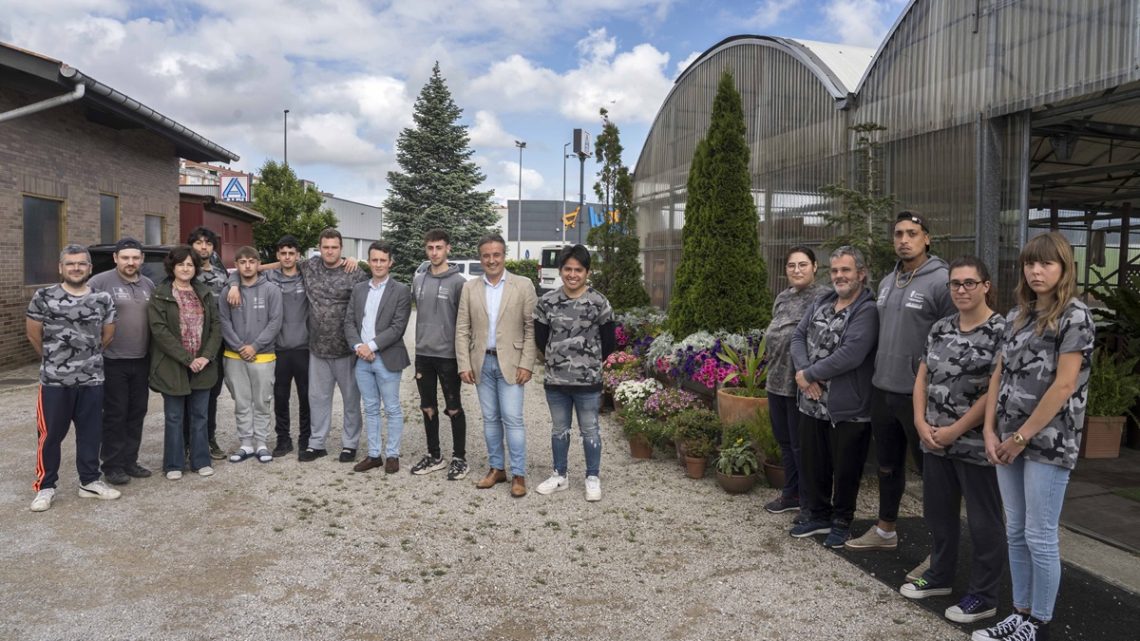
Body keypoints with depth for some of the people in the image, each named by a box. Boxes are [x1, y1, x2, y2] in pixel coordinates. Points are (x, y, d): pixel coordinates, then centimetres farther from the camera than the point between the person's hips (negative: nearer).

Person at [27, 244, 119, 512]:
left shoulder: (103, 299, 3)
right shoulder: (43, 297, -4)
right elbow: (33, 335, 4)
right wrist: (54, 359, 13)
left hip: (92, 380, 2)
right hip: (54, 380, -2)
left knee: (90, 434, 10)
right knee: (49, 435, 4)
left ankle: (90, 482, 23)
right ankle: (45, 487, 17)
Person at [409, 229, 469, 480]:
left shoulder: (458, 282, -8)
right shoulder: (418, 280, 8)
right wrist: (419, 346, 13)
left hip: (448, 355, -5)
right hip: (423, 354, 5)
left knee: (454, 408, 4)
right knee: (428, 408, 12)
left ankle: (459, 457, 15)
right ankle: (434, 455, 25)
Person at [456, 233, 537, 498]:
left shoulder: (523, 286, -2)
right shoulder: (469, 287, 5)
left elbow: (531, 328, -4)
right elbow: (462, 329, 5)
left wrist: (526, 364, -10)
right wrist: (464, 364, -2)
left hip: (510, 362, -3)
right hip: (481, 363, 3)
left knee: (512, 419, -4)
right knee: (490, 419, 11)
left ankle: (518, 474, 5)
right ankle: (496, 468, 22)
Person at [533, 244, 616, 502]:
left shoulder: (599, 303, -8)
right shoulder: (547, 301, -1)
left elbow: (609, 342, -1)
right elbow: (540, 338, 9)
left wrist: (590, 363, 8)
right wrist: (557, 359, 12)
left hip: (587, 381, -3)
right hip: (555, 379, 3)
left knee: (590, 430, 9)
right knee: (559, 429, 16)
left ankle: (593, 478, 23)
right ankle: (559, 475, 30)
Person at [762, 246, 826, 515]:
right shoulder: (782, 297, 12)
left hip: (802, 384, -7)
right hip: (777, 381, 8)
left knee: (802, 444, 3)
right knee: (784, 440, 18)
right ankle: (791, 493, 33)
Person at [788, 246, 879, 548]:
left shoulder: (867, 311, -13)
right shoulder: (820, 303, 11)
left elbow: (851, 354, -24)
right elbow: (798, 336, 7)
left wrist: (809, 374, -17)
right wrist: (803, 370, -12)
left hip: (847, 408, -6)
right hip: (812, 402, 7)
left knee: (845, 469, 9)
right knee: (812, 463, 17)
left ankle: (841, 521, 28)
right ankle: (817, 514, 35)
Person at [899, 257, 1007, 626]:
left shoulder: (1001, 331, -12)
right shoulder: (940, 329, 9)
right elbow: (922, 378, 10)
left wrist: (955, 430, -15)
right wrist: (921, 423, -3)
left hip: (977, 445, -6)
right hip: (936, 441, 7)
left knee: (983, 521, 8)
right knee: (938, 512, 18)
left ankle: (983, 597, 22)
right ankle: (940, 576, 37)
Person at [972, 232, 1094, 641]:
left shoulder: (1075, 316, -9)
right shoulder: (1017, 315, 11)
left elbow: (1064, 385, -15)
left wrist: (1022, 436, -13)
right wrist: (991, 430, 1)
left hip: (1048, 441, -7)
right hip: (1009, 440, 7)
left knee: (1040, 537, 1)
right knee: (1016, 532, 13)